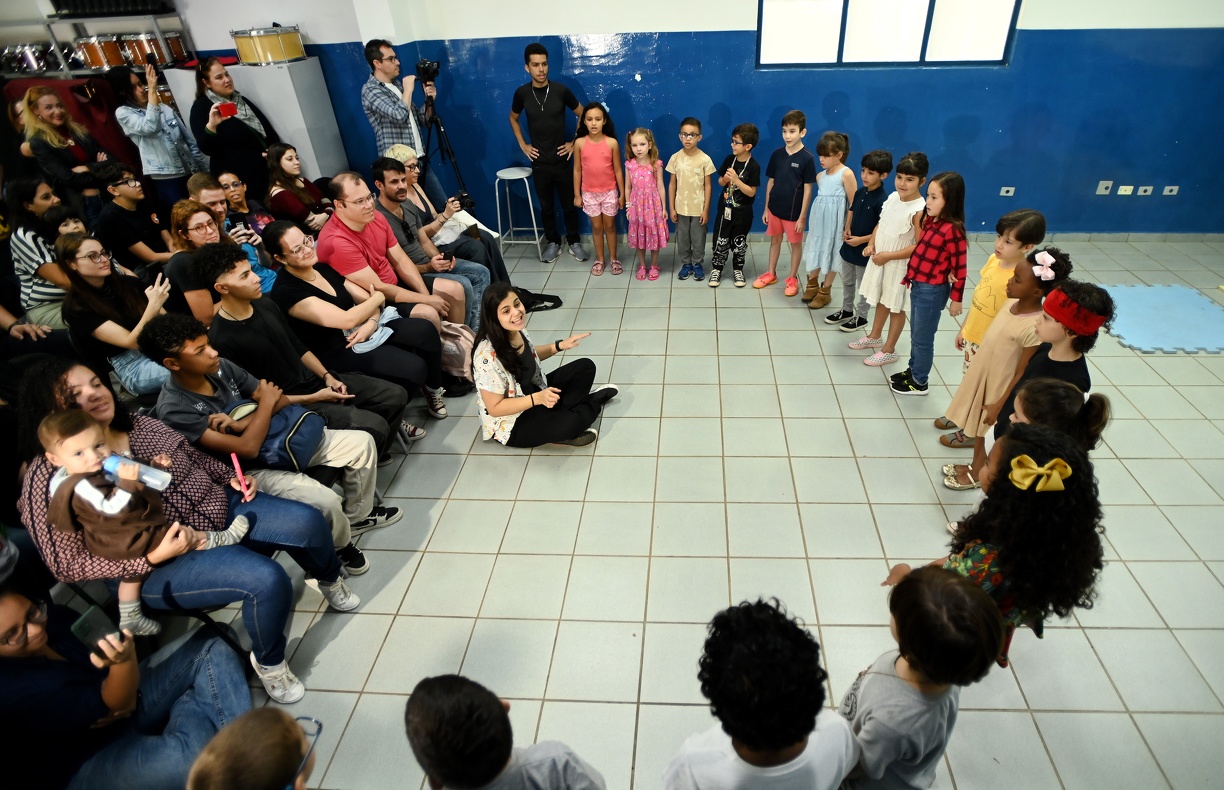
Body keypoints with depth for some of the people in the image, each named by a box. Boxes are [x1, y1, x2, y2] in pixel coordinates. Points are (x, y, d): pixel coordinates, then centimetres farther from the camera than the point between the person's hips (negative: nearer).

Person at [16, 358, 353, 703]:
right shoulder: (50, 478, -11)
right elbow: (68, 563, -12)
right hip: (159, 567, -5)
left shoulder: (142, 424, 4)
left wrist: (233, 478, 0)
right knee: (268, 579, -29)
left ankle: (330, 580, 18)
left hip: (220, 507, 6)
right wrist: (151, 555, -24)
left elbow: (197, 458, 19)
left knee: (307, 521, -16)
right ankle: (268, 662, 1)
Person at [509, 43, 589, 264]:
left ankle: (574, 242, 23)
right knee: (546, 205, 10)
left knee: (569, 203, 6)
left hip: (562, 159, -1)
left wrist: (576, 143, 0)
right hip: (539, 162, 1)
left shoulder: (561, 90, -8)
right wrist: (522, 145, 6)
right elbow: (513, 118, 15)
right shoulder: (522, 93, -4)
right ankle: (553, 242, 26)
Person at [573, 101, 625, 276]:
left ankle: (613, 259, 25)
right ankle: (599, 259, 25)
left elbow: (617, 170, -4)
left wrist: (622, 193, -3)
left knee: (610, 225, 11)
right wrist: (577, 194, 0)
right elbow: (577, 170, -1)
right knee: (596, 227, 11)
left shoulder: (612, 142, -10)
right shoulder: (580, 143, -7)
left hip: (609, 192, -1)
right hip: (589, 193, 1)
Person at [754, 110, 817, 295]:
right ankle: (771, 273, 33)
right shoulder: (777, 154, -2)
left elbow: (808, 189, -12)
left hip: (794, 211, -4)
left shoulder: (807, 158, -14)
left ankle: (792, 278, 25)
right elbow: (771, 182, 5)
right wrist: (766, 208, 6)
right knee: (775, 240, 18)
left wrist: (802, 216, -12)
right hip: (775, 208, 4)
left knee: (796, 244, 11)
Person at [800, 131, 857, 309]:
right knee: (815, 251, 14)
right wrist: (816, 220, 11)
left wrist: (848, 227, -15)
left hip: (835, 222, -6)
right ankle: (812, 285, 32)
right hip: (819, 220, 6)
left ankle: (825, 292, 18)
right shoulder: (820, 176, 6)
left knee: (831, 254, 6)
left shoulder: (846, 174, -13)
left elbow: (854, 203, -13)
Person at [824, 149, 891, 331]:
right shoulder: (860, 193, 0)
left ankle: (861, 317, 24)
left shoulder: (883, 200, -21)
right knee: (847, 282, 22)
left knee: (863, 286, 9)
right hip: (849, 246, 7)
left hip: (865, 250, -7)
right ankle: (846, 310, 39)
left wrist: (861, 240, -22)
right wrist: (846, 231, -4)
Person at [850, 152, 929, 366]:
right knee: (881, 300, 24)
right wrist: (871, 244, -4)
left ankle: (889, 350, 21)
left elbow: (920, 246, -24)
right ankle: (874, 336, 44)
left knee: (896, 307, 9)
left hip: (899, 265, -7)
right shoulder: (893, 197, -2)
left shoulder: (919, 210, -24)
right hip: (879, 259, 7)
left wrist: (888, 256, -23)